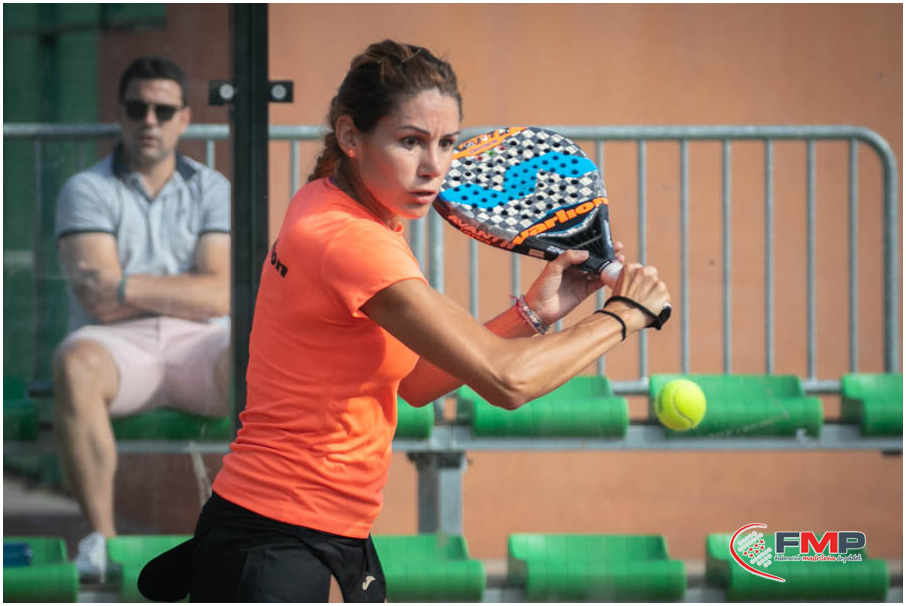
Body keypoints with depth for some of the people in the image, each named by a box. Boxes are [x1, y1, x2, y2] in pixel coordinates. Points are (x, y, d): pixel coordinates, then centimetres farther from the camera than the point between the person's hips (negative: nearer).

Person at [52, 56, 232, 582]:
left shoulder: (212, 190, 13)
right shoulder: (87, 190, 7)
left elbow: (221, 296, -2)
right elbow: (99, 304, -7)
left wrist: (128, 288, -8)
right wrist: (183, 292, -2)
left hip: (198, 342, 2)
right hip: (118, 344, -1)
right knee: (75, 363, -38)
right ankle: (101, 538, -35)